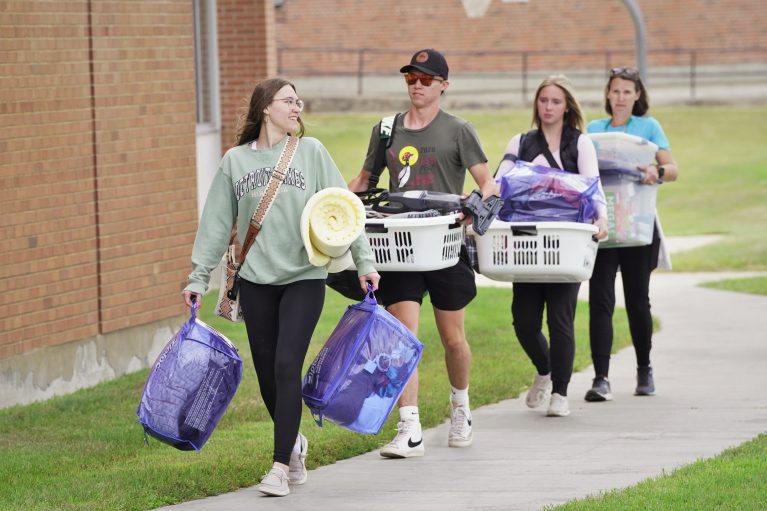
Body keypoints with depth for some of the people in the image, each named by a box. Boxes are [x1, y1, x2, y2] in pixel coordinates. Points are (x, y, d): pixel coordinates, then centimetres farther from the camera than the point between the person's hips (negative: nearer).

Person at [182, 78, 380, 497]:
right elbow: (217, 224, 8)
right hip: (256, 281, 2)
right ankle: (293, 442, 32)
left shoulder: (310, 152, 2)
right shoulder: (236, 161, 5)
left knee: (287, 367, -13)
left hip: (304, 277, -2)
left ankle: (281, 467, -8)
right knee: (267, 375, 6)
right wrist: (198, 278, 4)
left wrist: (363, 261, -4)